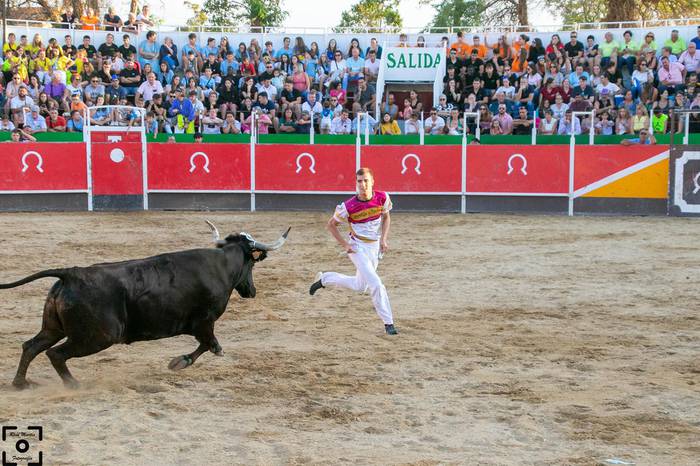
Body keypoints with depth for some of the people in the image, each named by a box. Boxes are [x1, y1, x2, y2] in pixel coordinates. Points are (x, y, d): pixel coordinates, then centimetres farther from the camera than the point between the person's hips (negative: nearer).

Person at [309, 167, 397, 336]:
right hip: (358, 248, -5)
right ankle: (388, 323, -5)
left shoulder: (382, 197, -12)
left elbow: (386, 217, 9)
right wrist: (344, 244, -13)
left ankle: (325, 279, 38)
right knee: (376, 284, -15)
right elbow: (331, 225, -6)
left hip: (375, 247, 5)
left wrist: (383, 239, -3)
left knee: (360, 286, 18)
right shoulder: (349, 206, -21)